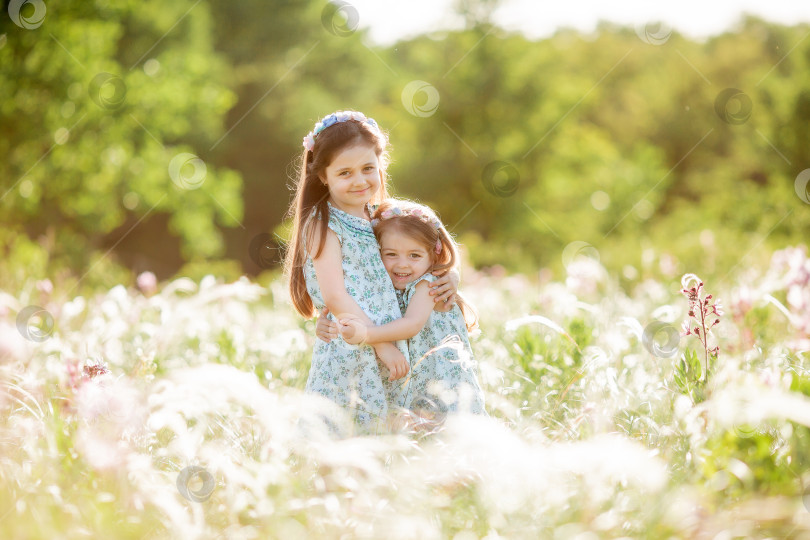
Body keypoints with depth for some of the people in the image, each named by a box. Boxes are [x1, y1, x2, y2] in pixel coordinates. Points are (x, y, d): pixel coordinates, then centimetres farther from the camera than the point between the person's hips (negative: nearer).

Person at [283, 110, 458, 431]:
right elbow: (335, 297, -14)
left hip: (390, 352, 6)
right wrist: (381, 342, -19)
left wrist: (450, 277, 4)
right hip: (347, 354, -6)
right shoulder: (322, 225, -6)